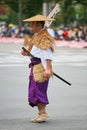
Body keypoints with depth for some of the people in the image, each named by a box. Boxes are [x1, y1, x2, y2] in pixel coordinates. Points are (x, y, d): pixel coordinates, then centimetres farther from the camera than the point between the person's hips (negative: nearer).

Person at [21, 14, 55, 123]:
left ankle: (43, 113, 0)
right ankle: (41, 113, 19)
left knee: (39, 89, -8)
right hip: (35, 66, 10)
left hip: (41, 66, -10)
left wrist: (48, 69, -28)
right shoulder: (36, 36, 17)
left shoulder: (44, 38, -15)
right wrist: (26, 53, 6)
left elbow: (48, 54, -22)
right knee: (33, 90, 11)